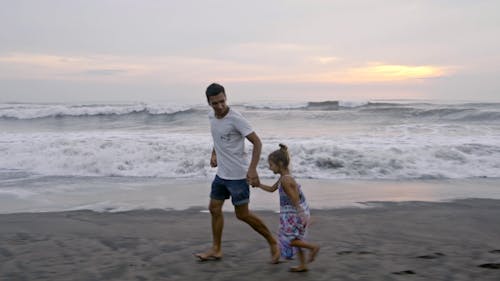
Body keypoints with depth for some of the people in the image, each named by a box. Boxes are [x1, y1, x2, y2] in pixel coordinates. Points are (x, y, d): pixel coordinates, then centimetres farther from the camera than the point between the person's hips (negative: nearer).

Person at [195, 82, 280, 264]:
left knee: (242, 214, -2)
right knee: (214, 208, 10)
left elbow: (257, 142, -20)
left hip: (237, 174, -8)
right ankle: (216, 250, 22)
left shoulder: (236, 119, -20)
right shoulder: (211, 117, 4)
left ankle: (272, 242, 14)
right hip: (221, 173, 8)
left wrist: (252, 169, -29)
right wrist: (214, 155, 8)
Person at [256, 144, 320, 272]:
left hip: (295, 214, -10)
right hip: (295, 214, 10)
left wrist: (301, 215, -27)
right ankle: (303, 265, 22)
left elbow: (295, 199, -24)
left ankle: (313, 247, 1)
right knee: (294, 238, 17)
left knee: (288, 239, -2)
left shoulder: (285, 180, -20)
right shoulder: (284, 177, 9)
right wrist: (258, 184, 17)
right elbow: (272, 189, 22)